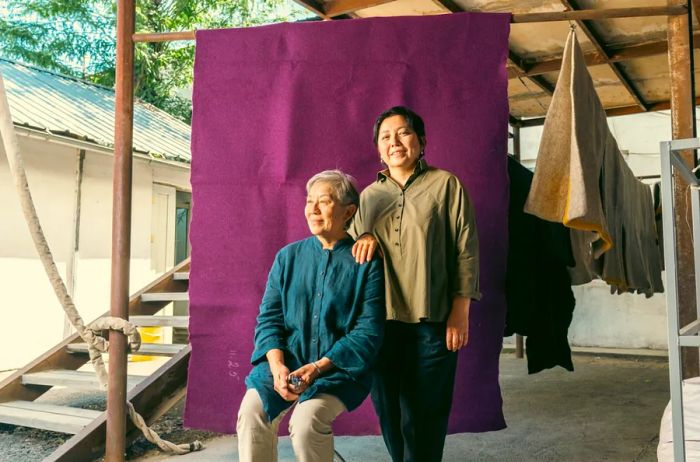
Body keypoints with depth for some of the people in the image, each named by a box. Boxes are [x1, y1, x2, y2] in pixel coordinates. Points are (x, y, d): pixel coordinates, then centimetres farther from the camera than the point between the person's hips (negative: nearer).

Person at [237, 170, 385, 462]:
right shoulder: (288, 257, 9)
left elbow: (369, 332, -7)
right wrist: (277, 366, -13)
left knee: (306, 421, -28)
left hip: (339, 368, -3)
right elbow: (269, 318, 5)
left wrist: (318, 367, -17)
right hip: (284, 362, 3)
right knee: (251, 413, -22)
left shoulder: (365, 263, -2)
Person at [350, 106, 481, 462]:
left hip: (431, 322, -4)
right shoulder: (369, 195, 13)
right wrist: (362, 237, -4)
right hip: (381, 321, 4)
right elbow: (349, 243, 20)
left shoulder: (446, 185, 1)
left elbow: (466, 252, -2)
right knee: (388, 413, 12)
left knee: (422, 418, 3)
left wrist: (460, 313, -7)